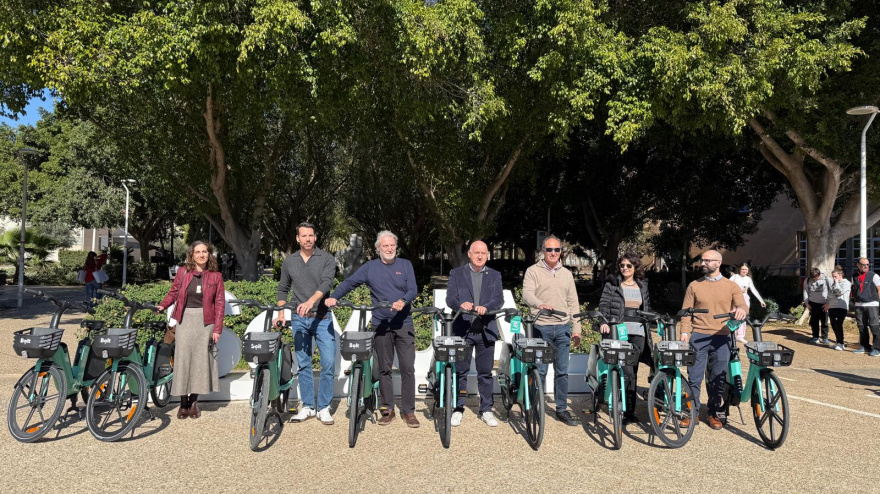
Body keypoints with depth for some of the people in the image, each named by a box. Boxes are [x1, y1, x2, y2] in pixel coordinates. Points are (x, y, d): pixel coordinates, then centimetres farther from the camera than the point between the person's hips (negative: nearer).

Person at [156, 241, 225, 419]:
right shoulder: (183, 272, 5)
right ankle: (183, 403, 9)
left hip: (205, 321, 0)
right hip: (185, 319, 0)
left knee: (200, 359, 2)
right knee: (182, 358, -1)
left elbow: (220, 303, 1)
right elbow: (173, 293, 9)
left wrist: (217, 328, -4)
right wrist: (162, 306, -11)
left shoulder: (216, 276, 3)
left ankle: (194, 401, 14)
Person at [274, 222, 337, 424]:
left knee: (328, 363, -6)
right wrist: (281, 313, 7)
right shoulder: (289, 261, 8)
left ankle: (323, 408, 6)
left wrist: (310, 301, -32)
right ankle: (307, 406, 19)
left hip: (322, 318, -3)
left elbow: (326, 283, -17)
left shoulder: (327, 259, -2)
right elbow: (283, 289, 17)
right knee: (303, 364, 9)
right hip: (299, 319, 3)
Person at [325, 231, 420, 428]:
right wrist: (333, 297, -15)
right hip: (381, 325, 1)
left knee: (407, 368, -2)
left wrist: (403, 301, -23)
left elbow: (413, 290, -3)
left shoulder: (405, 265, 6)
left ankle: (409, 411, 8)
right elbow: (349, 283, 1)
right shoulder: (370, 267, 6)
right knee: (384, 369, 8)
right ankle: (387, 409, 19)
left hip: (404, 324, 0)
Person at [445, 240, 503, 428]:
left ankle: (486, 410, 19)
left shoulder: (494, 275, 10)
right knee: (460, 371, 5)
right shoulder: (456, 274, 6)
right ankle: (458, 409, 17)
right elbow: (450, 298, -4)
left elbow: (499, 299, -2)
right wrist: (461, 304, -26)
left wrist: (486, 307, -22)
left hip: (486, 330, 1)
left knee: (485, 373, 8)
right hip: (462, 329, -1)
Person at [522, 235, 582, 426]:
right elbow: (527, 294, -13)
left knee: (562, 371, 8)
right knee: (540, 371, -1)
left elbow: (573, 303, 15)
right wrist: (540, 305, -34)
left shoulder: (566, 274, 15)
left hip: (563, 328, 4)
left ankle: (562, 410, 19)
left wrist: (576, 329, 8)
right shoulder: (533, 271, 1)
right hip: (541, 327, -4)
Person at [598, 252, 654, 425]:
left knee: (633, 372, 4)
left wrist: (648, 331, 13)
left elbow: (647, 308, 21)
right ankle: (629, 410, -4)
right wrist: (604, 322, -18)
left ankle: (629, 411, 12)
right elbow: (604, 305, -1)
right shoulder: (612, 284, 5)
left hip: (638, 333, 4)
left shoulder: (642, 286, 17)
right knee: (628, 371, -14)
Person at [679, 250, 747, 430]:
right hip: (698, 337, 0)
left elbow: (742, 306, -3)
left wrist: (741, 310, -27)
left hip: (721, 338, 0)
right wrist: (685, 332, -8)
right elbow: (686, 311, 5)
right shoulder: (694, 286, 8)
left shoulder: (731, 286, 7)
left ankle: (713, 413, 21)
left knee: (718, 378, 7)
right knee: (694, 376, -1)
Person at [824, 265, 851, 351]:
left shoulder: (846, 283, -1)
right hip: (832, 307, 7)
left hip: (841, 307, -7)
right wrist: (827, 303, 9)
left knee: (838, 325, -12)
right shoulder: (832, 283, 18)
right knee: (833, 325, 7)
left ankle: (841, 343, -7)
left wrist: (837, 282, -6)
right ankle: (838, 342, 16)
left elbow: (840, 291, -16)